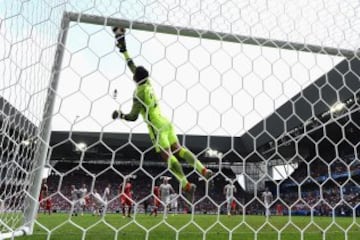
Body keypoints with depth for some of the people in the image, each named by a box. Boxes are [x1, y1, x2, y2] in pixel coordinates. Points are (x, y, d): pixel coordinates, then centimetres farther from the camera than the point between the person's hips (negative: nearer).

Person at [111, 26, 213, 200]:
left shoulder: (139, 93, -10)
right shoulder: (147, 82, 10)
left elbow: (133, 117, -10)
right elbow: (133, 66, 24)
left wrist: (120, 115, 9)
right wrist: (123, 48, 30)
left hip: (157, 128, -7)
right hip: (166, 124, 7)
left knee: (168, 156, -7)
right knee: (179, 149, 6)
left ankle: (186, 185, -11)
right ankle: (203, 170, 0)